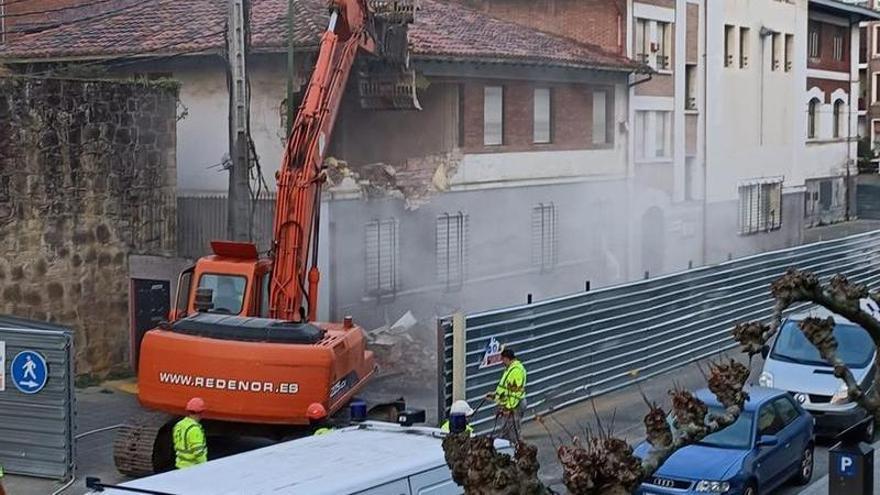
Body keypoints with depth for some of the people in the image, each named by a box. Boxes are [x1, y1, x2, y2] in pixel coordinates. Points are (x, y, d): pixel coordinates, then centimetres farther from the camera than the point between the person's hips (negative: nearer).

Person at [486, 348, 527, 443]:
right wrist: (494, 395, 20)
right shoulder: (509, 368, 14)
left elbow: (516, 391, -24)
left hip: (513, 407, -11)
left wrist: (509, 407, -23)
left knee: (512, 432, -4)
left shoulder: (516, 370, -21)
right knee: (505, 431, 18)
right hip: (507, 405, 11)